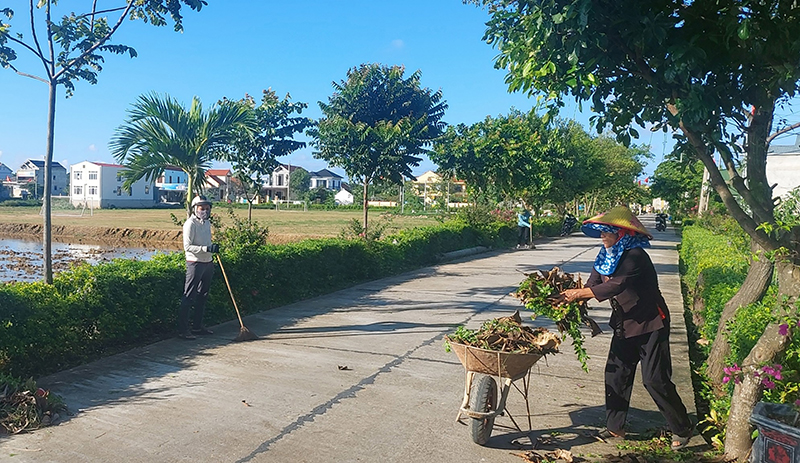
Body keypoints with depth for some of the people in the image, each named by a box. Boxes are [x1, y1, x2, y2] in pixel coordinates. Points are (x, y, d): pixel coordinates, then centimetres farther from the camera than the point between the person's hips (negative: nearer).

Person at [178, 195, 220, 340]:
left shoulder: (207, 222, 12)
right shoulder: (190, 224, -13)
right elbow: (187, 246, -20)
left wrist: (213, 247, 10)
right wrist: (207, 248, -27)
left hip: (208, 263, 9)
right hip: (195, 263, -9)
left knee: (202, 295, 15)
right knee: (189, 297, -6)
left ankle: (197, 325, 27)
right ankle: (182, 329, -2)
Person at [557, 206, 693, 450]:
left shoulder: (634, 256, -24)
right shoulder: (606, 256, 2)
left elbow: (615, 286, -35)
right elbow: (593, 285, -4)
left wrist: (579, 293, -32)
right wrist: (572, 297, -21)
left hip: (650, 324, -8)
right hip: (625, 324, 8)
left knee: (655, 379, -4)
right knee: (615, 374, 8)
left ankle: (683, 429, 17)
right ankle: (615, 428, 21)